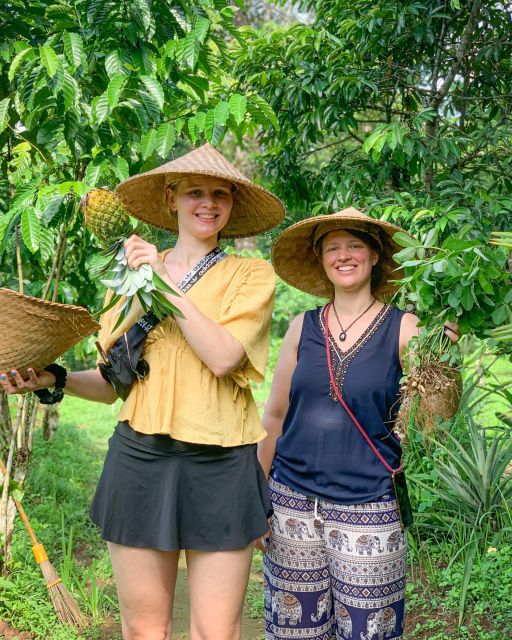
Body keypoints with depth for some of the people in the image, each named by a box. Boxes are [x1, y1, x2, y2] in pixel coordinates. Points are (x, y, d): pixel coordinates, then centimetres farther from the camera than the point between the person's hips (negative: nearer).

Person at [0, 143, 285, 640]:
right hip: (140, 457, 3)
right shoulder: (137, 268, 10)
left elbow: (223, 357, -16)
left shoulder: (251, 276, 1)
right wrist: (54, 380, -6)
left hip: (218, 469, -2)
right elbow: (113, 381, 12)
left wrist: (165, 283, -13)